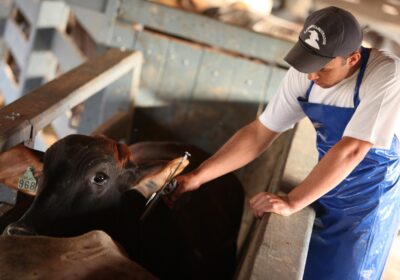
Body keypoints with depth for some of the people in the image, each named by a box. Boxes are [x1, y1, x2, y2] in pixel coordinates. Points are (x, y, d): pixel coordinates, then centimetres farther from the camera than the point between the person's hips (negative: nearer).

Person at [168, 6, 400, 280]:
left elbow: (351, 151, -32)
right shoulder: (303, 75, -13)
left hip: (368, 199, -5)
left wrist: (291, 203, -32)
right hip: (325, 186, 5)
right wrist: (197, 177, -13)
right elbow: (258, 135, -8)